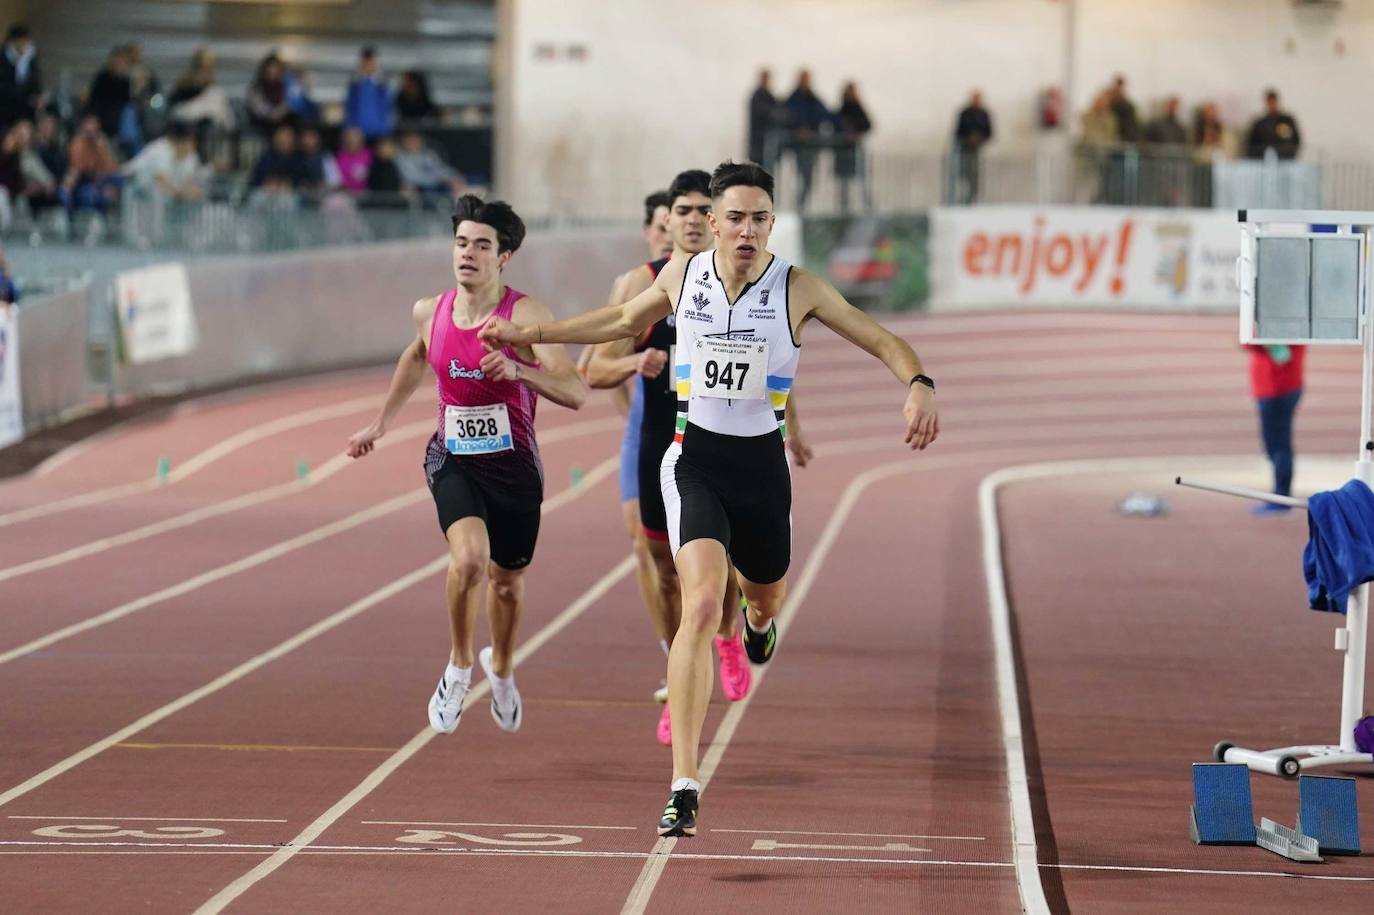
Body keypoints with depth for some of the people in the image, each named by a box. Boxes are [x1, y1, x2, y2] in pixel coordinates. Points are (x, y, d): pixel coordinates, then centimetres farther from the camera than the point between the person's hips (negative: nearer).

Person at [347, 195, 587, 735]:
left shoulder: (526, 315, -17)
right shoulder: (430, 313, -3)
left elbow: (576, 393, -25)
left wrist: (519, 371, -41)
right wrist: (382, 422, 28)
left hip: (514, 467, -1)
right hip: (453, 462, 1)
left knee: (507, 582, 15)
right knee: (469, 557, -26)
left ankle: (501, 668, 47)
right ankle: (459, 667, -3)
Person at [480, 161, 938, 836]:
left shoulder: (797, 288, -9)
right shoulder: (681, 276, -3)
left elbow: (883, 341, -3)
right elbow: (625, 320, 19)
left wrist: (919, 387, -24)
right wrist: (532, 333, 22)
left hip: (762, 463, 1)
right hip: (694, 457, -1)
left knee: (766, 597, 22)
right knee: (701, 605, -21)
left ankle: (759, 622, 68)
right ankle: (683, 788, -25)